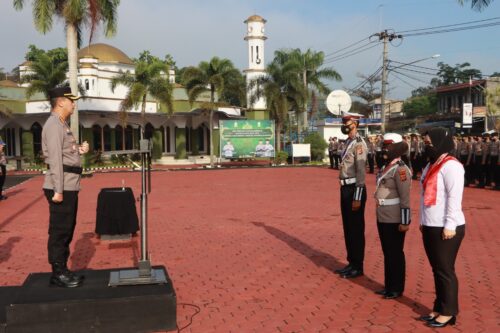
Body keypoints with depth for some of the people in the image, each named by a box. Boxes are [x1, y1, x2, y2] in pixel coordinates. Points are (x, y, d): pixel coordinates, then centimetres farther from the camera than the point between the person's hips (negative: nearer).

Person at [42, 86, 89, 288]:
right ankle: (58, 274, 6)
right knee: (60, 231, -2)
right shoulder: (54, 125, -13)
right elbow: (55, 159, -20)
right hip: (62, 187, -10)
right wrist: (58, 190, -24)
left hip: (70, 186, 10)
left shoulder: (62, 125, 18)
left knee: (67, 230, 15)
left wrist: (79, 150, 6)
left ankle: (63, 270, 24)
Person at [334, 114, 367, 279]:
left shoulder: (359, 143, -14)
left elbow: (361, 172, -20)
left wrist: (357, 198, -22)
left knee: (356, 229, 0)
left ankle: (358, 267, 10)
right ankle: (351, 263, 26)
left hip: (354, 190, -9)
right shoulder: (348, 142, 14)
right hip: (345, 189, 9)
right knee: (347, 228, 15)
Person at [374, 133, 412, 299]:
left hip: (394, 220, -9)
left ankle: (397, 288, 15)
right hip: (383, 218, 9)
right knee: (387, 252, 16)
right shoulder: (386, 167, 11)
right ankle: (389, 285, 28)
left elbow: (405, 198, -20)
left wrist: (405, 222, -20)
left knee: (395, 253, 3)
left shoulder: (400, 169, -17)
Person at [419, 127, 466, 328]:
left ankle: (448, 312, 14)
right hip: (431, 227, 9)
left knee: (445, 270, 2)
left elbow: (454, 197, -19)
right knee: (436, 270, 15)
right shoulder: (432, 165, 15)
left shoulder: (451, 166, -14)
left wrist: (449, 226, -20)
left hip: (445, 229, -9)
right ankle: (439, 308, 26)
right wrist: (423, 221, 16)